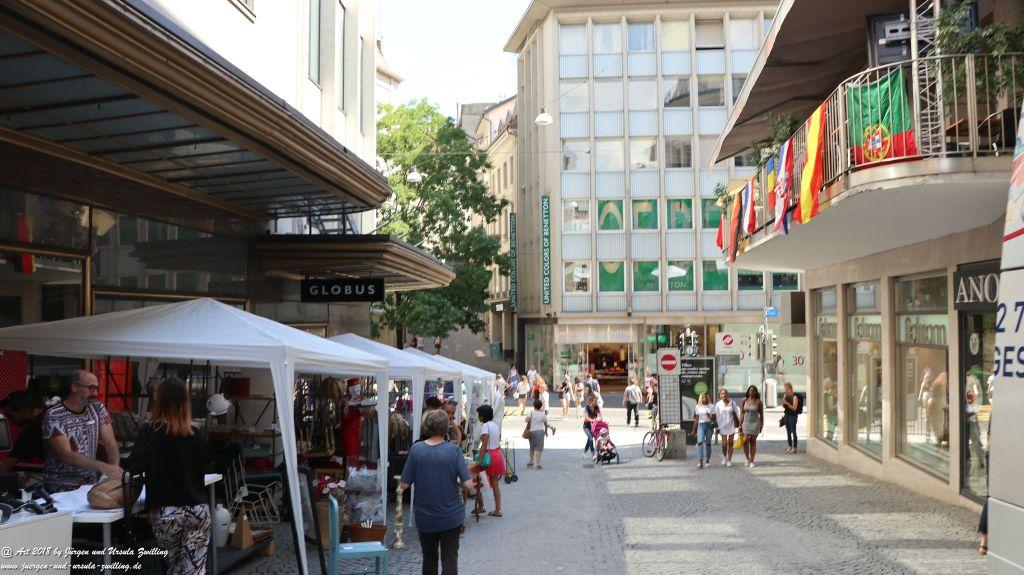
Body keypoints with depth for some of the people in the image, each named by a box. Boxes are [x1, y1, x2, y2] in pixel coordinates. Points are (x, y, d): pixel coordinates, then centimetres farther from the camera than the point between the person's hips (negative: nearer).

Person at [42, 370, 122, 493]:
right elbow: (66, 455, -20)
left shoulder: (98, 409, 3)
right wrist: (103, 467, -31)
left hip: (91, 484, 4)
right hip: (61, 488, -4)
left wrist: (114, 469, -19)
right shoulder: (53, 416, -12)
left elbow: (110, 444, 1)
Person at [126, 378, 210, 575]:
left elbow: (135, 466, -18)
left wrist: (126, 465, 3)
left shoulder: (149, 431, -8)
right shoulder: (197, 433, -1)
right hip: (198, 510, 1)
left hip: (165, 511, -1)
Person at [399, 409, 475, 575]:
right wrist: (454, 481, 4)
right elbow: (468, 484, -17)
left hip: (424, 516, 2)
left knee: (429, 558, 20)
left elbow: (404, 484, -9)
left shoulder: (416, 449, -11)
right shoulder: (453, 450, -13)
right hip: (451, 516, -2)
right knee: (450, 559, 7)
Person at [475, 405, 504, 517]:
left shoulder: (485, 426, -12)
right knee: (495, 483, 11)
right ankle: (497, 509, 13)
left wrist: (480, 459, -22)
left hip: (490, 455, -8)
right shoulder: (495, 425, 12)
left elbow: (484, 444, -19)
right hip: (498, 453, 9)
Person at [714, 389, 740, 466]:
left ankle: (729, 460, 10)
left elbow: (737, 413, 4)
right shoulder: (718, 404, 1)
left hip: (731, 425, 0)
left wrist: (740, 423, -1)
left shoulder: (732, 403, 1)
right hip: (723, 426, 0)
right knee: (724, 443, -4)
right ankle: (724, 456, 24)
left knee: (730, 443, 2)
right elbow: (717, 416, 4)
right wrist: (717, 427, 3)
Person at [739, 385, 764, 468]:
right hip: (746, 423, 1)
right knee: (745, 440, -11)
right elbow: (741, 413, 5)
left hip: (755, 423, -1)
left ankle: (751, 461, 9)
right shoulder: (744, 400, 2)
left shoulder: (758, 402, -3)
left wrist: (761, 425, 4)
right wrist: (740, 424, 2)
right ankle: (747, 458, 10)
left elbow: (761, 415, 4)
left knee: (753, 441, 2)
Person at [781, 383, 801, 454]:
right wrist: (783, 402, -5)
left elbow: (794, 408, -14)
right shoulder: (785, 395, 10)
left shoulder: (794, 397, -10)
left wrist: (787, 403, -21)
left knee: (793, 432, -5)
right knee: (788, 432, 10)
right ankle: (790, 446, 17)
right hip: (786, 415, 7)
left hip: (793, 416, -7)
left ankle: (794, 448, -3)